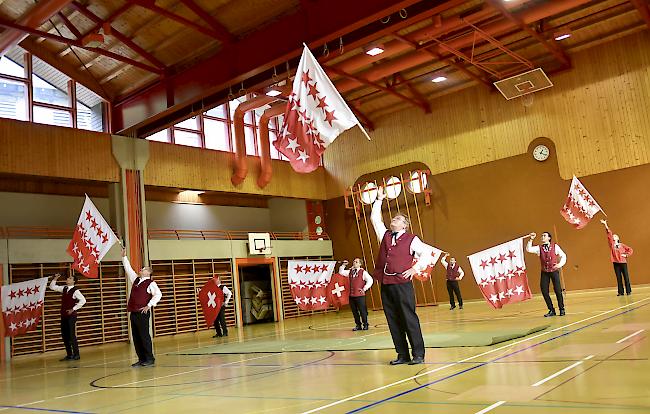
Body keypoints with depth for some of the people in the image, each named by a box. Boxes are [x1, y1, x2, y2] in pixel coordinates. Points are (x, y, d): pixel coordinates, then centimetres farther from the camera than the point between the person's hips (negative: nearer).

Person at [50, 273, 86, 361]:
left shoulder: (75, 290, -12)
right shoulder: (64, 288, 9)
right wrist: (55, 279, 3)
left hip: (71, 315, -7)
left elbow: (83, 300, -20)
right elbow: (52, 287, 19)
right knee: (64, 335, 11)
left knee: (72, 335, -5)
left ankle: (76, 355, 4)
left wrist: (73, 309, -16)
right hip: (63, 315, 7)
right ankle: (69, 354, 21)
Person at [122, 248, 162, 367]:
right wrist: (124, 257, 20)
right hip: (133, 312, 7)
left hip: (142, 312, -7)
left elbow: (158, 294, -14)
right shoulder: (136, 280, 17)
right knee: (136, 337, 8)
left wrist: (149, 305, -17)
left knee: (144, 336, -6)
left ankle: (150, 359, 1)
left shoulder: (150, 283, -4)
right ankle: (141, 359, 15)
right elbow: (128, 269, 23)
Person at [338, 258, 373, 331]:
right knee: (354, 311, 8)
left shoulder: (363, 272, -4)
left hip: (360, 295, -5)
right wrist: (343, 265, 2)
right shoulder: (350, 272, 13)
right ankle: (358, 325, 19)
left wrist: (364, 289, -10)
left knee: (362, 310, -2)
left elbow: (370, 280, -9)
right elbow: (341, 272, 16)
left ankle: (365, 325, 12)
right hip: (351, 295, 5)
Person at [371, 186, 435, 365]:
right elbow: (375, 218, 21)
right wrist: (379, 200, 22)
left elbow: (427, 252, 2)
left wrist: (416, 268, -5)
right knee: (393, 322, 6)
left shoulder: (410, 239, 4)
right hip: (385, 284, 5)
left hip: (402, 283, -5)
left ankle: (418, 355, 2)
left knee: (409, 319, -5)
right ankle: (402, 355, 14)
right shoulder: (385, 235, 17)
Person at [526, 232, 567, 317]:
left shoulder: (555, 247, 1)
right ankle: (551, 310, 12)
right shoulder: (539, 248, 4)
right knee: (544, 291, -2)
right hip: (544, 272, 2)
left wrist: (560, 264, -9)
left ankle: (561, 309, 15)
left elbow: (563, 256, 5)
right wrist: (531, 239, -15)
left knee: (558, 290, -2)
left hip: (554, 271, -2)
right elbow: (528, 249, -9)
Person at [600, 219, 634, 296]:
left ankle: (628, 291, 6)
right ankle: (620, 292, 5)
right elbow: (609, 235, -3)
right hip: (616, 263, 1)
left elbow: (630, 250, 10)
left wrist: (626, 255, -5)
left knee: (626, 277, 0)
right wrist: (605, 225, -15)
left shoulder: (622, 245, 6)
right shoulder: (611, 244, 7)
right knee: (619, 278, 2)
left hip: (623, 262, -1)